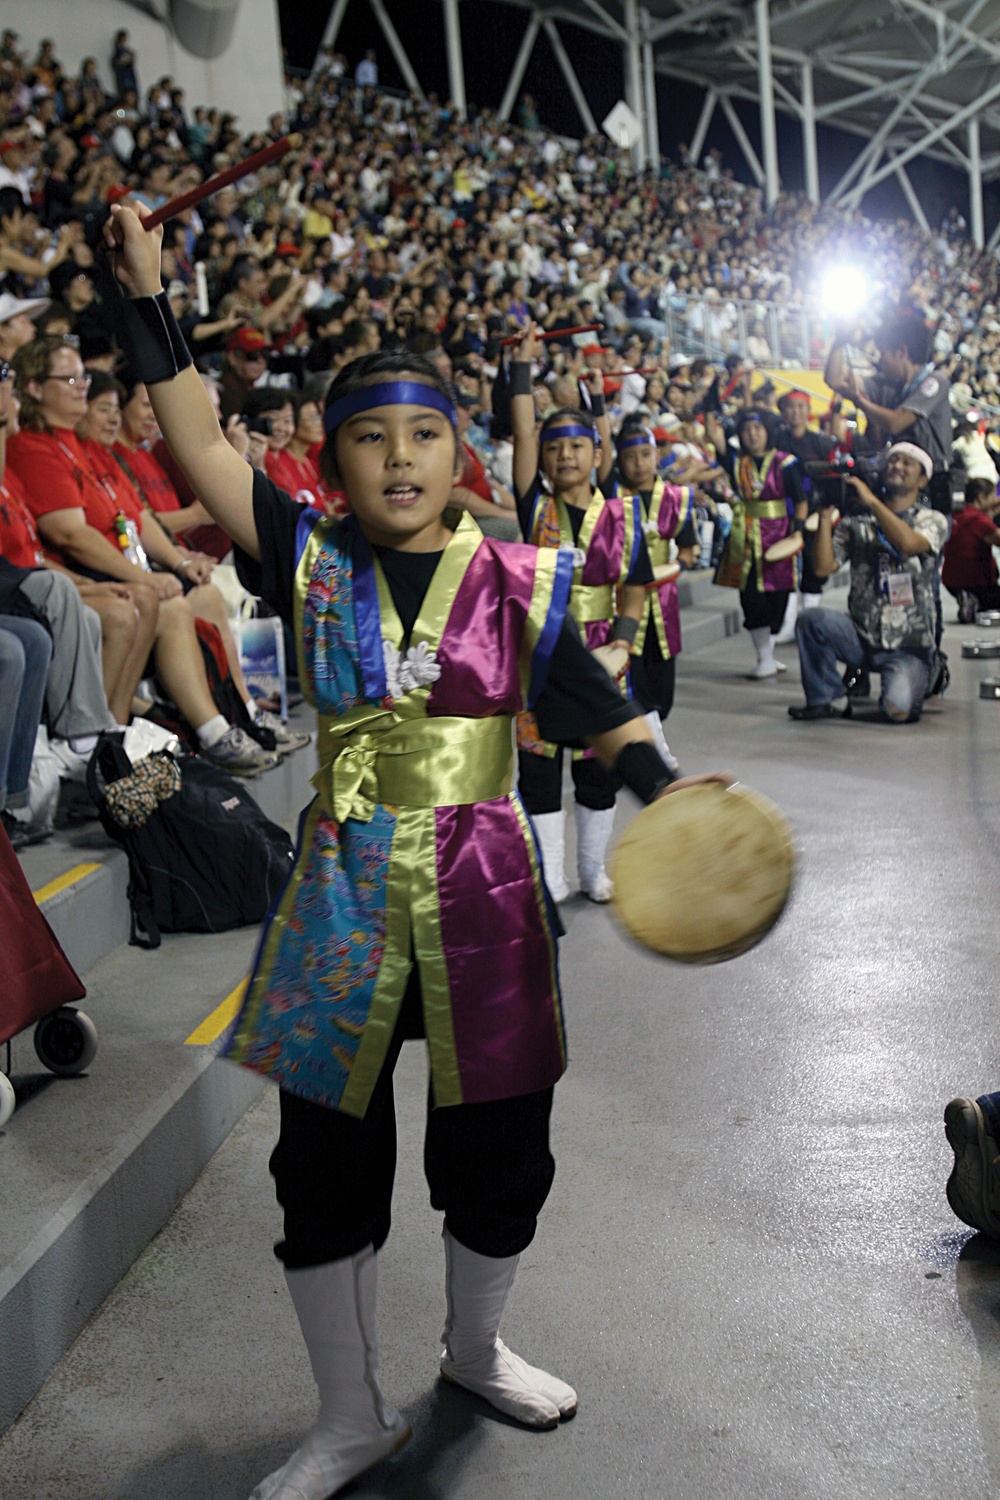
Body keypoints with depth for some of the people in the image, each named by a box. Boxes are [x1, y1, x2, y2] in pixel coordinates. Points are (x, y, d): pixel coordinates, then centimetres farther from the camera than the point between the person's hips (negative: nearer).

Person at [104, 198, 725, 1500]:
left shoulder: (514, 581, -2)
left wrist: (668, 798, -18)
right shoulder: (311, 561, -1)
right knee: (325, 1163, 9)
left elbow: (599, 714, -1)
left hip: (480, 896, 0)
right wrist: (150, 302, -13)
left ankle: (475, 1350, 46)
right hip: (344, 900, 0)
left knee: (497, 1151, 15)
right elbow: (202, 450, -9)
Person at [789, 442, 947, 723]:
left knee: (897, 710, -25)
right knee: (813, 620, -27)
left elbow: (908, 543, -20)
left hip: (908, 646, -2)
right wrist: (826, 515, -9)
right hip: (861, 637, 2)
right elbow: (824, 567, -3)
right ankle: (820, 699, -5)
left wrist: (870, 500, -17)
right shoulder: (857, 521, 9)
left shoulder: (932, 520, 4)